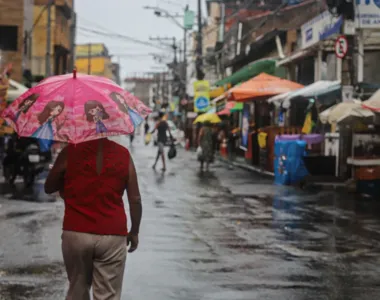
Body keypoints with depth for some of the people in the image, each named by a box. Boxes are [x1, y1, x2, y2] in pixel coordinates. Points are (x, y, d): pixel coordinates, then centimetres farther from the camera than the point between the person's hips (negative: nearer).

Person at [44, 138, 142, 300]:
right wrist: (134, 232, 12)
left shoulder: (69, 152, -3)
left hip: (75, 233, 1)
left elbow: (49, 188, 9)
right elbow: (135, 199, 1)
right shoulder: (123, 154, -1)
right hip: (112, 235, -1)